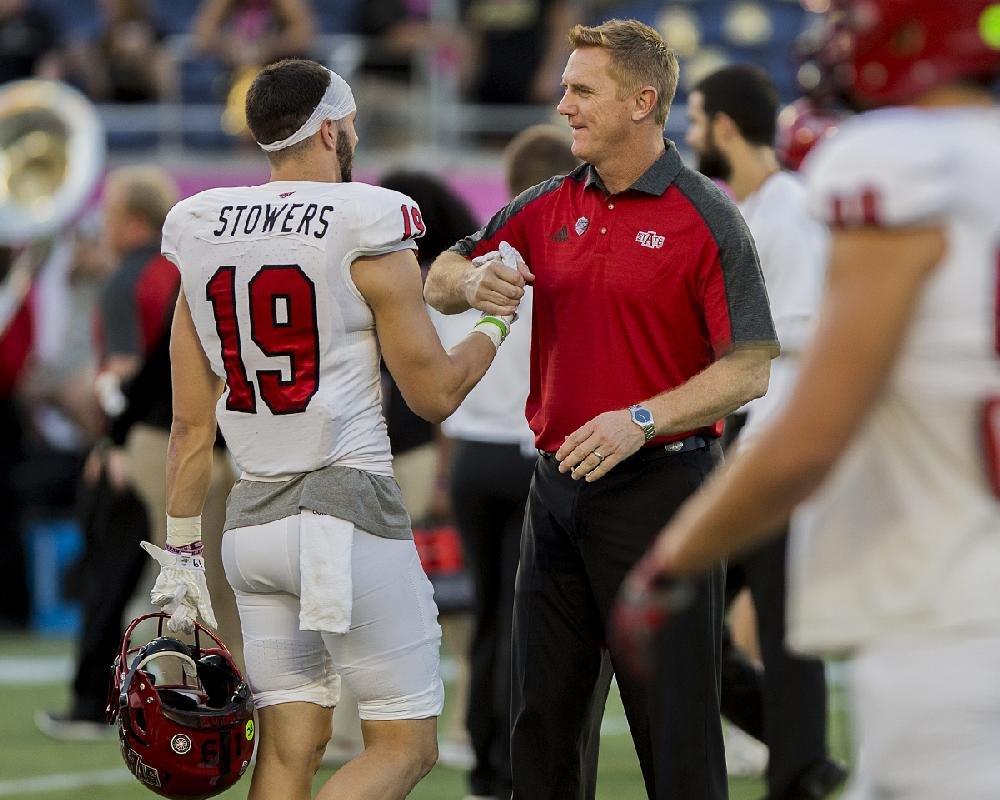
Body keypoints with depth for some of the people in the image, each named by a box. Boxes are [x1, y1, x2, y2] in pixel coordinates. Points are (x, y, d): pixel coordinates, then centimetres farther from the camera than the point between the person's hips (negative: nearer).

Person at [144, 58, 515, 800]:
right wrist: (496, 321, 15)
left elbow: (192, 423, 8)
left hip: (254, 518, 6)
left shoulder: (203, 238, 7)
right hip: (350, 512, -6)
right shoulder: (367, 237, -9)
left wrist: (181, 553, 13)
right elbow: (436, 394, -1)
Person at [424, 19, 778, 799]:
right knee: (543, 715, 10)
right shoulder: (548, 208, 10)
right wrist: (473, 282, -9)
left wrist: (643, 420, -24)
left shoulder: (706, 217, -8)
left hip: (658, 490, -6)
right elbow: (438, 281, 15)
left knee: (676, 729, -3)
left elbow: (751, 368, -12)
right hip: (559, 487, 6)